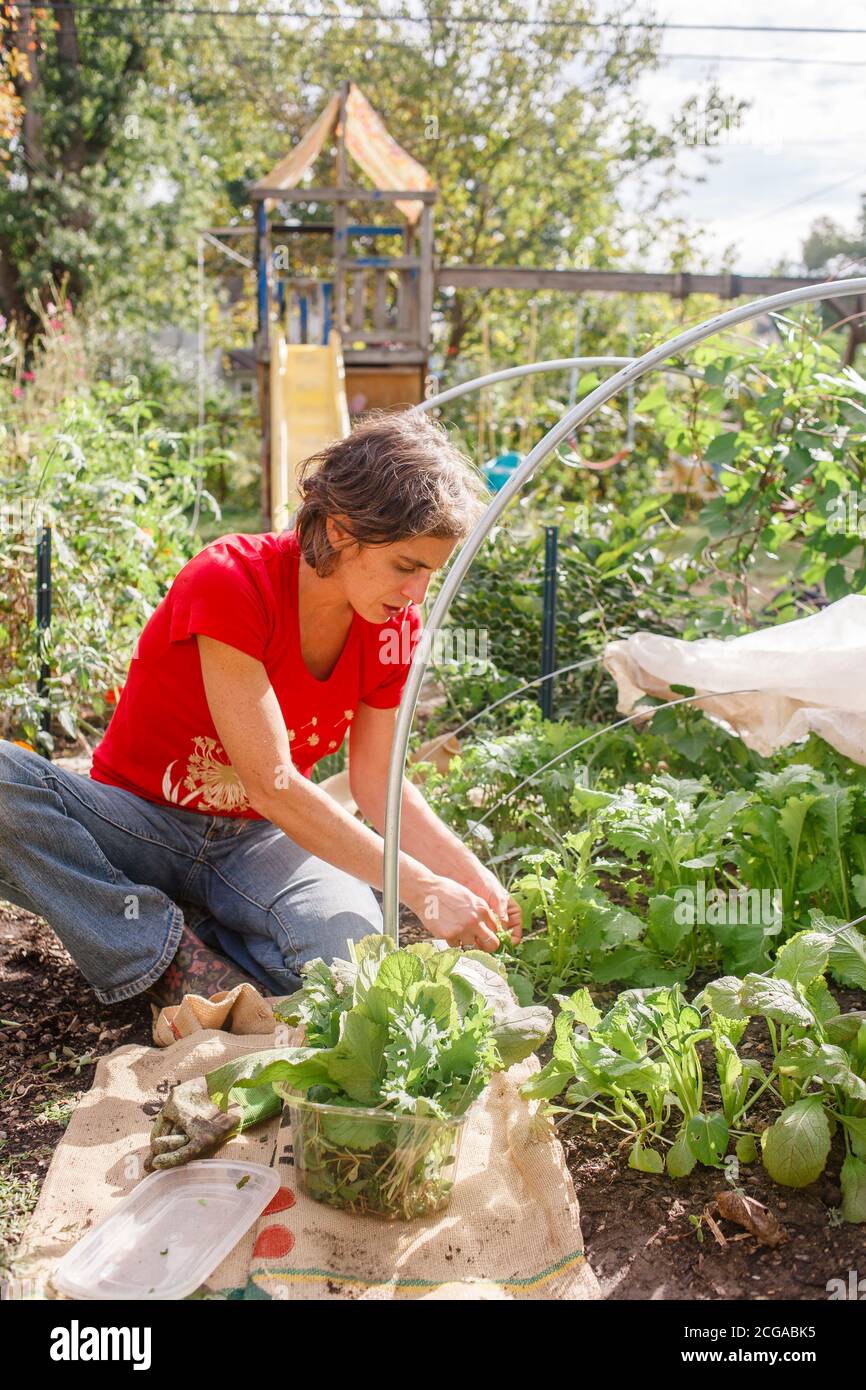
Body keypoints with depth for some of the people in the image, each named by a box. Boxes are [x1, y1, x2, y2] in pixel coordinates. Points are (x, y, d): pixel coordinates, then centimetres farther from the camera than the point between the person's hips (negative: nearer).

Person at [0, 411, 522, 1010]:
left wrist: (476, 880, -15)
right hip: (143, 820, -3)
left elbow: (377, 782, 0)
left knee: (349, 948, -31)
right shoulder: (230, 581, -25)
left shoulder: (394, 624, -7)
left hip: (257, 840, 3)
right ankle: (173, 956, -21)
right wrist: (423, 889, -29)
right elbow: (272, 784, -28)